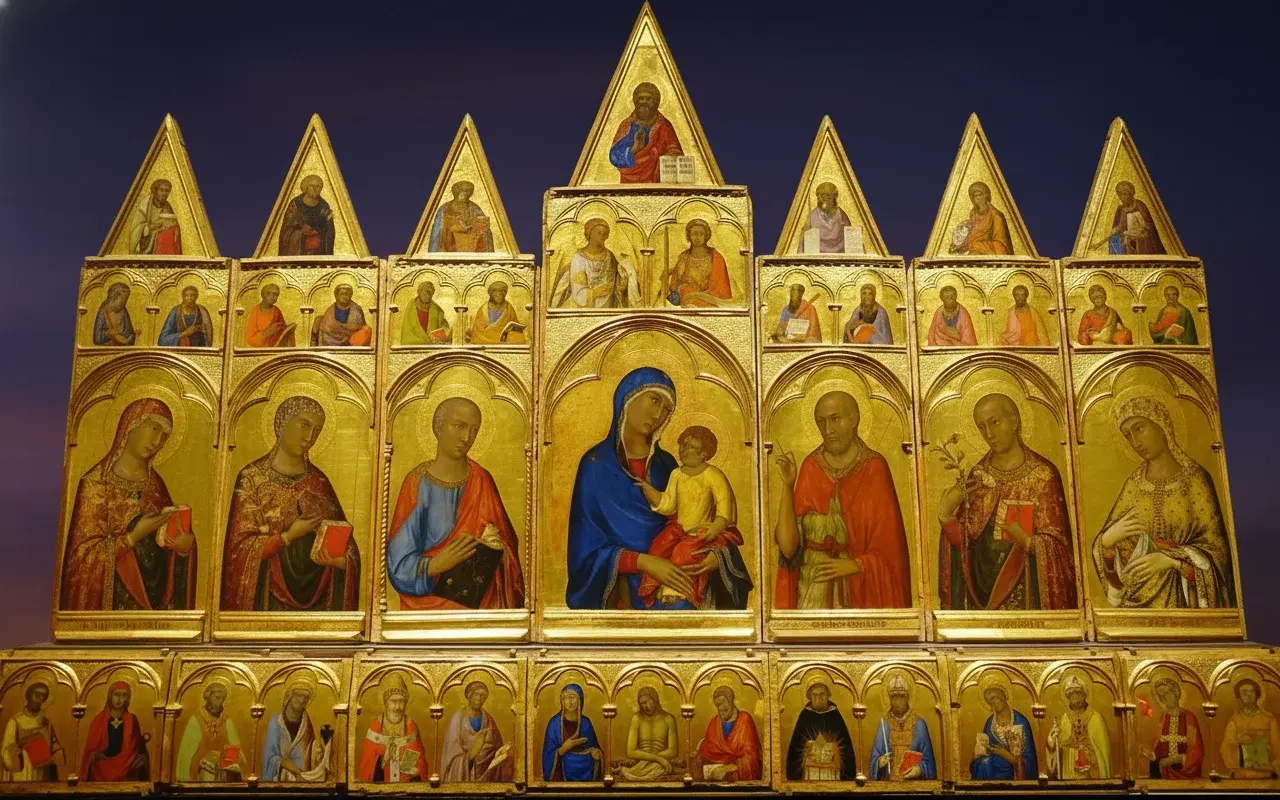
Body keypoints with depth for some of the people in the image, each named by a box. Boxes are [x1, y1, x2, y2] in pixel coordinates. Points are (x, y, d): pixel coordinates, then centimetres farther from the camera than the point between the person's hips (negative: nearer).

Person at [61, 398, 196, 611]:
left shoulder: (155, 483, 8)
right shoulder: (96, 482, -9)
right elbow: (84, 553, -11)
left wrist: (184, 543, -10)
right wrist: (134, 537, -20)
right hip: (116, 599, -5)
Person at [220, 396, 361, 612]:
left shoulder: (319, 481, 7)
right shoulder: (252, 478, -6)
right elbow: (241, 549, -9)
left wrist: (340, 560, -16)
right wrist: (289, 536, -18)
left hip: (318, 596, 4)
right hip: (270, 598, -3)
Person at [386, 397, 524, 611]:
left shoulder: (482, 482, 0)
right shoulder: (418, 483, -9)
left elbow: (508, 546, 3)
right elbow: (400, 563, -9)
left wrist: (496, 547, -16)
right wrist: (436, 564, -24)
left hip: (479, 600, 2)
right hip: (429, 603, -2)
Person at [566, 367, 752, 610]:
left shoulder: (666, 464, 10)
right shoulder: (596, 464, -2)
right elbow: (587, 551, -5)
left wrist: (720, 554, -11)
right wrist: (643, 562, -18)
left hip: (675, 581, 4)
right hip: (628, 592, -3)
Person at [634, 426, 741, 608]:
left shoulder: (712, 474, -7)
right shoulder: (677, 474, 9)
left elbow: (724, 502, -16)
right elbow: (668, 505, 3)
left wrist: (716, 527, -32)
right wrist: (647, 488, -10)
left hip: (703, 530, -5)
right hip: (679, 527, 5)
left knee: (684, 552, -28)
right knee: (659, 548, -19)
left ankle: (677, 591, -11)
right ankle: (659, 589, -9)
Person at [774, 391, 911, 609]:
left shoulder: (874, 468, -6)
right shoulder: (810, 467, 0)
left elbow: (890, 544, -3)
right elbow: (788, 547, -7)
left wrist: (856, 565, -16)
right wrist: (788, 486, -12)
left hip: (860, 590, -2)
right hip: (811, 589, 2)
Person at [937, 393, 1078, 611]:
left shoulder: (1042, 474, -8)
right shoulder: (977, 475, 5)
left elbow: (1056, 544, -8)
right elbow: (965, 540, 3)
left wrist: (1027, 541, -26)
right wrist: (946, 516, -14)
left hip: (1025, 588, -3)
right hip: (982, 582, 4)